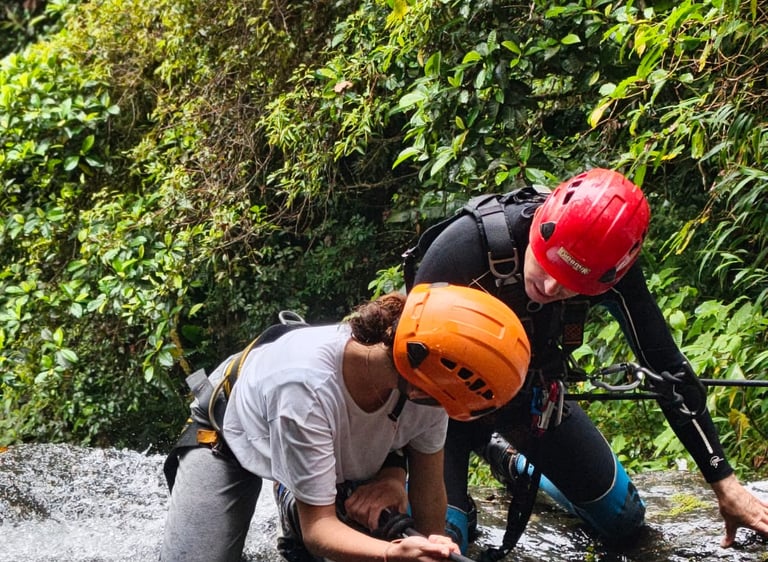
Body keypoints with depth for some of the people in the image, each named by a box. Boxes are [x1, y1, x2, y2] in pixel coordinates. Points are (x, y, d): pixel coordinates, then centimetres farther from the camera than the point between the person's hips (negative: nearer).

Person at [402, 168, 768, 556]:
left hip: (530, 389, 4)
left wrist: (724, 483, -13)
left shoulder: (609, 265, -25)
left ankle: (509, 460, 33)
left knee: (623, 522, 9)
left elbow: (665, 366, -16)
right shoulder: (467, 245, -37)